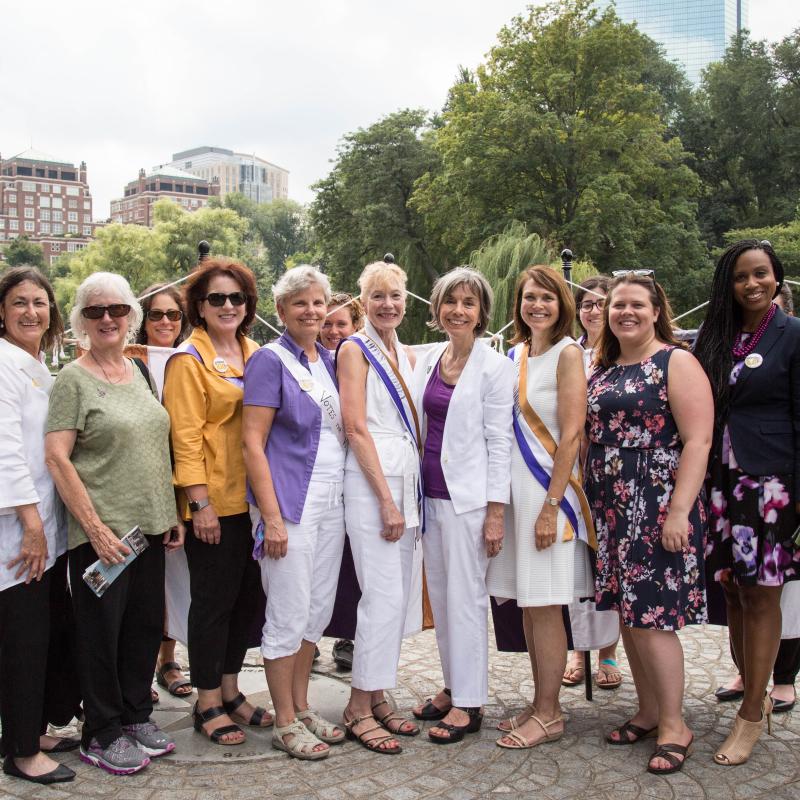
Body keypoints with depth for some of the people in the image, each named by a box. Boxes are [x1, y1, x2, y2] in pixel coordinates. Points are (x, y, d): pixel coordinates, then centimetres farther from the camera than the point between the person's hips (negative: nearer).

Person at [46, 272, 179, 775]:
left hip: (150, 526, 6)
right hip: (102, 532, -6)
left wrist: (171, 516, 12)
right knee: (102, 630, 5)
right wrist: (95, 527, -17)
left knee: (146, 624, 14)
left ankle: (137, 716, 31)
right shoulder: (73, 379, -7)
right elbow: (57, 457, -13)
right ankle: (103, 734, 22)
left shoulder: (136, 371, 11)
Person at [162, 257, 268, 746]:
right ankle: (208, 703, 19)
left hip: (253, 498, 6)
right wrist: (200, 503, -16)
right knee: (214, 599, 3)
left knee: (249, 595, 13)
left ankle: (230, 690, 29)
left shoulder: (254, 353, 12)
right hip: (213, 502, -6)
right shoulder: (188, 361, -7)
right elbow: (186, 438, -12)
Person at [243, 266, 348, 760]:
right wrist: (271, 517, -18)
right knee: (289, 616, 2)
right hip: (289, 503, -7)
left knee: (319, 610, 14)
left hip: (331, 502, 7)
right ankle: (286, 724, 16)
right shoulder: (270, 360, -8)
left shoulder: (329, 361, 11)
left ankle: (302, 708, 28)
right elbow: (253, 442, -13)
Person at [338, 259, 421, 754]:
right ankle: (359, 708, 4)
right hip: (371, 481, -7)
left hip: (409, 479, 7)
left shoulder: (406, 355, 17)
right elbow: (356, 427, -11)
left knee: (400, 595, 9)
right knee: (384, 596, -8)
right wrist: (386, 500, -15)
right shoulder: (355, 350, -3)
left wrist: (411, 493, 9)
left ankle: (378, 698, 20)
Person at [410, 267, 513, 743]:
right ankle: (454, 687, 28)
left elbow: (499, 442, -10)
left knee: (466, 597, 0)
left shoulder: (495, 366, -8)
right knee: (441, 595, 14)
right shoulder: (428, 360, 9)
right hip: (432, 492, 7)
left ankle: (469, 703, 12)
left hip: (469, 497, -6)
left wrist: (496, 512, -13)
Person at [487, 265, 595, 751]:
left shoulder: (567, 354, -8)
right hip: (516, 489, 7)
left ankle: (549, 715, 12)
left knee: (544, 606, -1)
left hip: (549, 490, -7)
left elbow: (571, 435, -13)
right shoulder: (516, 354, 12)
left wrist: (551, 505, -17)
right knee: (528, 607, 12)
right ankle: (542, 706, 23)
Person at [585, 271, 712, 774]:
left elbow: (698, 440, -14)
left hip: (657, 510, -6)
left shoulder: (676, 362, -7)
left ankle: (674, 725, 12)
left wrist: (680, 511, -20)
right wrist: (592, 504, 8)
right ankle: (648, 713, 26)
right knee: (627, 613, 11)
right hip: (611, 510, 7)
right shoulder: (603, 369, 12)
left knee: (653, 617, -4)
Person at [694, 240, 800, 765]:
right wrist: (703, 481, 8)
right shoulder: (716, 338, 11)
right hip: (722, 482, 5)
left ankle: (752, 714, 12)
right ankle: (758, 695, 24)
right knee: (733, 591, 8)